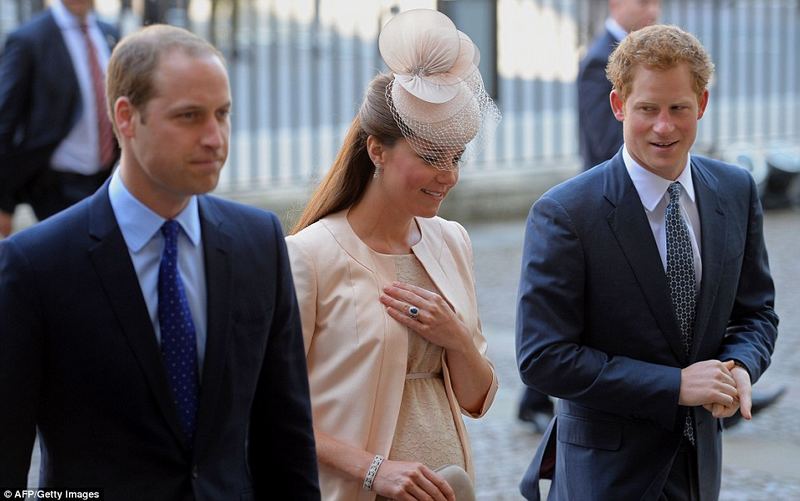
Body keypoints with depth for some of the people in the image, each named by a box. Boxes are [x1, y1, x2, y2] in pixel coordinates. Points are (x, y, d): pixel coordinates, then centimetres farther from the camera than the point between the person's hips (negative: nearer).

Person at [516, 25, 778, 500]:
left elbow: (755, 311, 9)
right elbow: (542, 358, -19)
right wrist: (675, 385, -22)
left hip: (700, 461, 5)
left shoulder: (737, 192, -1)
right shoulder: (564, 214, -17)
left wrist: (740, 367, -13)